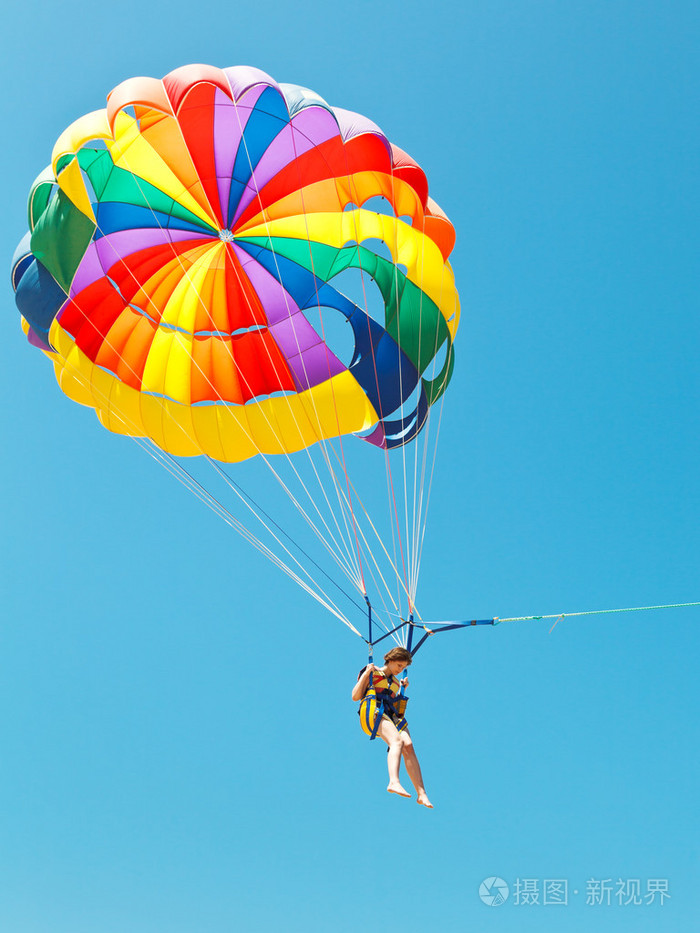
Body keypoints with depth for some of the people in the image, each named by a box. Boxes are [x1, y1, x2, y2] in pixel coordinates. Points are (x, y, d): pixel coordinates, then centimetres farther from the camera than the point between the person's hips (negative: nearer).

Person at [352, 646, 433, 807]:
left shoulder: (395, 682, 29)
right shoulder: (372, 673, 12)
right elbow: (355, 697, 3)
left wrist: (403, 689, 23)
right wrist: (366, 674, -3)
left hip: (391, 716, 6)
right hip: (372, 713, -6)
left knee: (408, 745, -21)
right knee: (397, 741, -33)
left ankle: (421, 794, -27)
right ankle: (394, 782, -54)